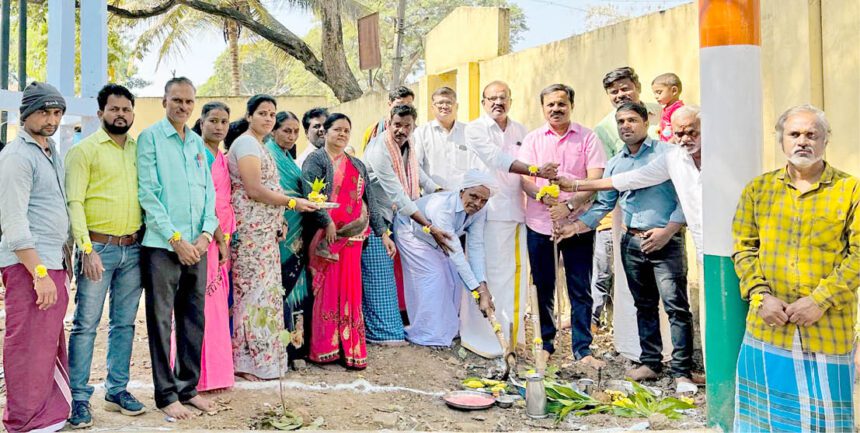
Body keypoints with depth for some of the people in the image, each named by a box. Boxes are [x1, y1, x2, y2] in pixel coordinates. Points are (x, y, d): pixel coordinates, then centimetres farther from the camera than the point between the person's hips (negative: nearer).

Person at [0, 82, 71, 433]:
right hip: (28, 265, -9)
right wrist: (40, 272, -19)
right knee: (30, 345, -2)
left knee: (50, 342, 13)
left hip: (52, 262, 9)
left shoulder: (50, 152, 17)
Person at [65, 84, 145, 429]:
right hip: (99, 247, -4)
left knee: (124, 323, 10)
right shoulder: (84, 150, -2)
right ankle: (79, 397, 9)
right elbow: (74, 202, -7)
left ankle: (117, 390, 21)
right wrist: (86, 250, -15)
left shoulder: (140, 149, 12)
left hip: (133, 248, 5)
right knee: (86, 325, 0)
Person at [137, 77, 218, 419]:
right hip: (162, 245, -5)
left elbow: (208, 191, 13)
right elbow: (147, 193, -10)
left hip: (196, 245, 6)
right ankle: (166, 394, 11)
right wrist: (176, 239, -14)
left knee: (194, 319, 10)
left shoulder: (198, 142, 14)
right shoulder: (150, 138, -3)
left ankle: (188, 387, 22)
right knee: (161, 321, 2)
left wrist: (205, 233, -2)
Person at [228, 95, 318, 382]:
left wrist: (279, 221, 12)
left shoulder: (260, 146, 22)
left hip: (266, 230, 10)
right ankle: (250, 361, 1)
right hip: (251, 229, -10)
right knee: (255, 290, -6)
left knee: (265, 290, 9)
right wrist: (293, 202, -11)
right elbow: (254, 190, -17)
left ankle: (263, 357, 15)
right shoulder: (246, 143, -8)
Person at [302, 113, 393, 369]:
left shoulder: (357, 165, 19)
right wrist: (328, 223, -23)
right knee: (327, 290, -3)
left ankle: (348, 349, 12)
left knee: (350, 290, 5)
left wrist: (382, 233, 10)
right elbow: (310, 195, -14)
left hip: (352, 237, 5)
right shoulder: (315, 160, 1)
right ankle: (325, 348, 6)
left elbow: (370, 201, 16)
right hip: (326, 237, -5)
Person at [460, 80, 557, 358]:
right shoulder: (475, 130, 0)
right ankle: (483, 335, 1)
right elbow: (497, 159, -15)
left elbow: (528, 172, 18)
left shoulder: (520, 131, 18)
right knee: (490, 273, -7)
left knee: (516, 272, 7)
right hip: (489, 210, -5)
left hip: (517, 210, 6)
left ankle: (510, 333, 18)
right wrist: (535, 170, -24)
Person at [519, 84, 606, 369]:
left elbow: (594, 180, -8)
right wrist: (544, 197, -21)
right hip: (540, 225, 2)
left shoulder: (588, 138, 1)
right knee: (543, 288, 10)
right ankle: (545, 343, 23)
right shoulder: (532, 139, 7)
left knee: (580, 290, 2)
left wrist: (569, 206, -20)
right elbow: (526, 180, -2)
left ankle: (582, 349, 12)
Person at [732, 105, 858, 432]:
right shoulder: (758, 188, 8)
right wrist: (760, 296, -7)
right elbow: (743, 247, 6)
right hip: (767, 324, 2)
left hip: (829, 329, -2)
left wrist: (820, 300, -14)